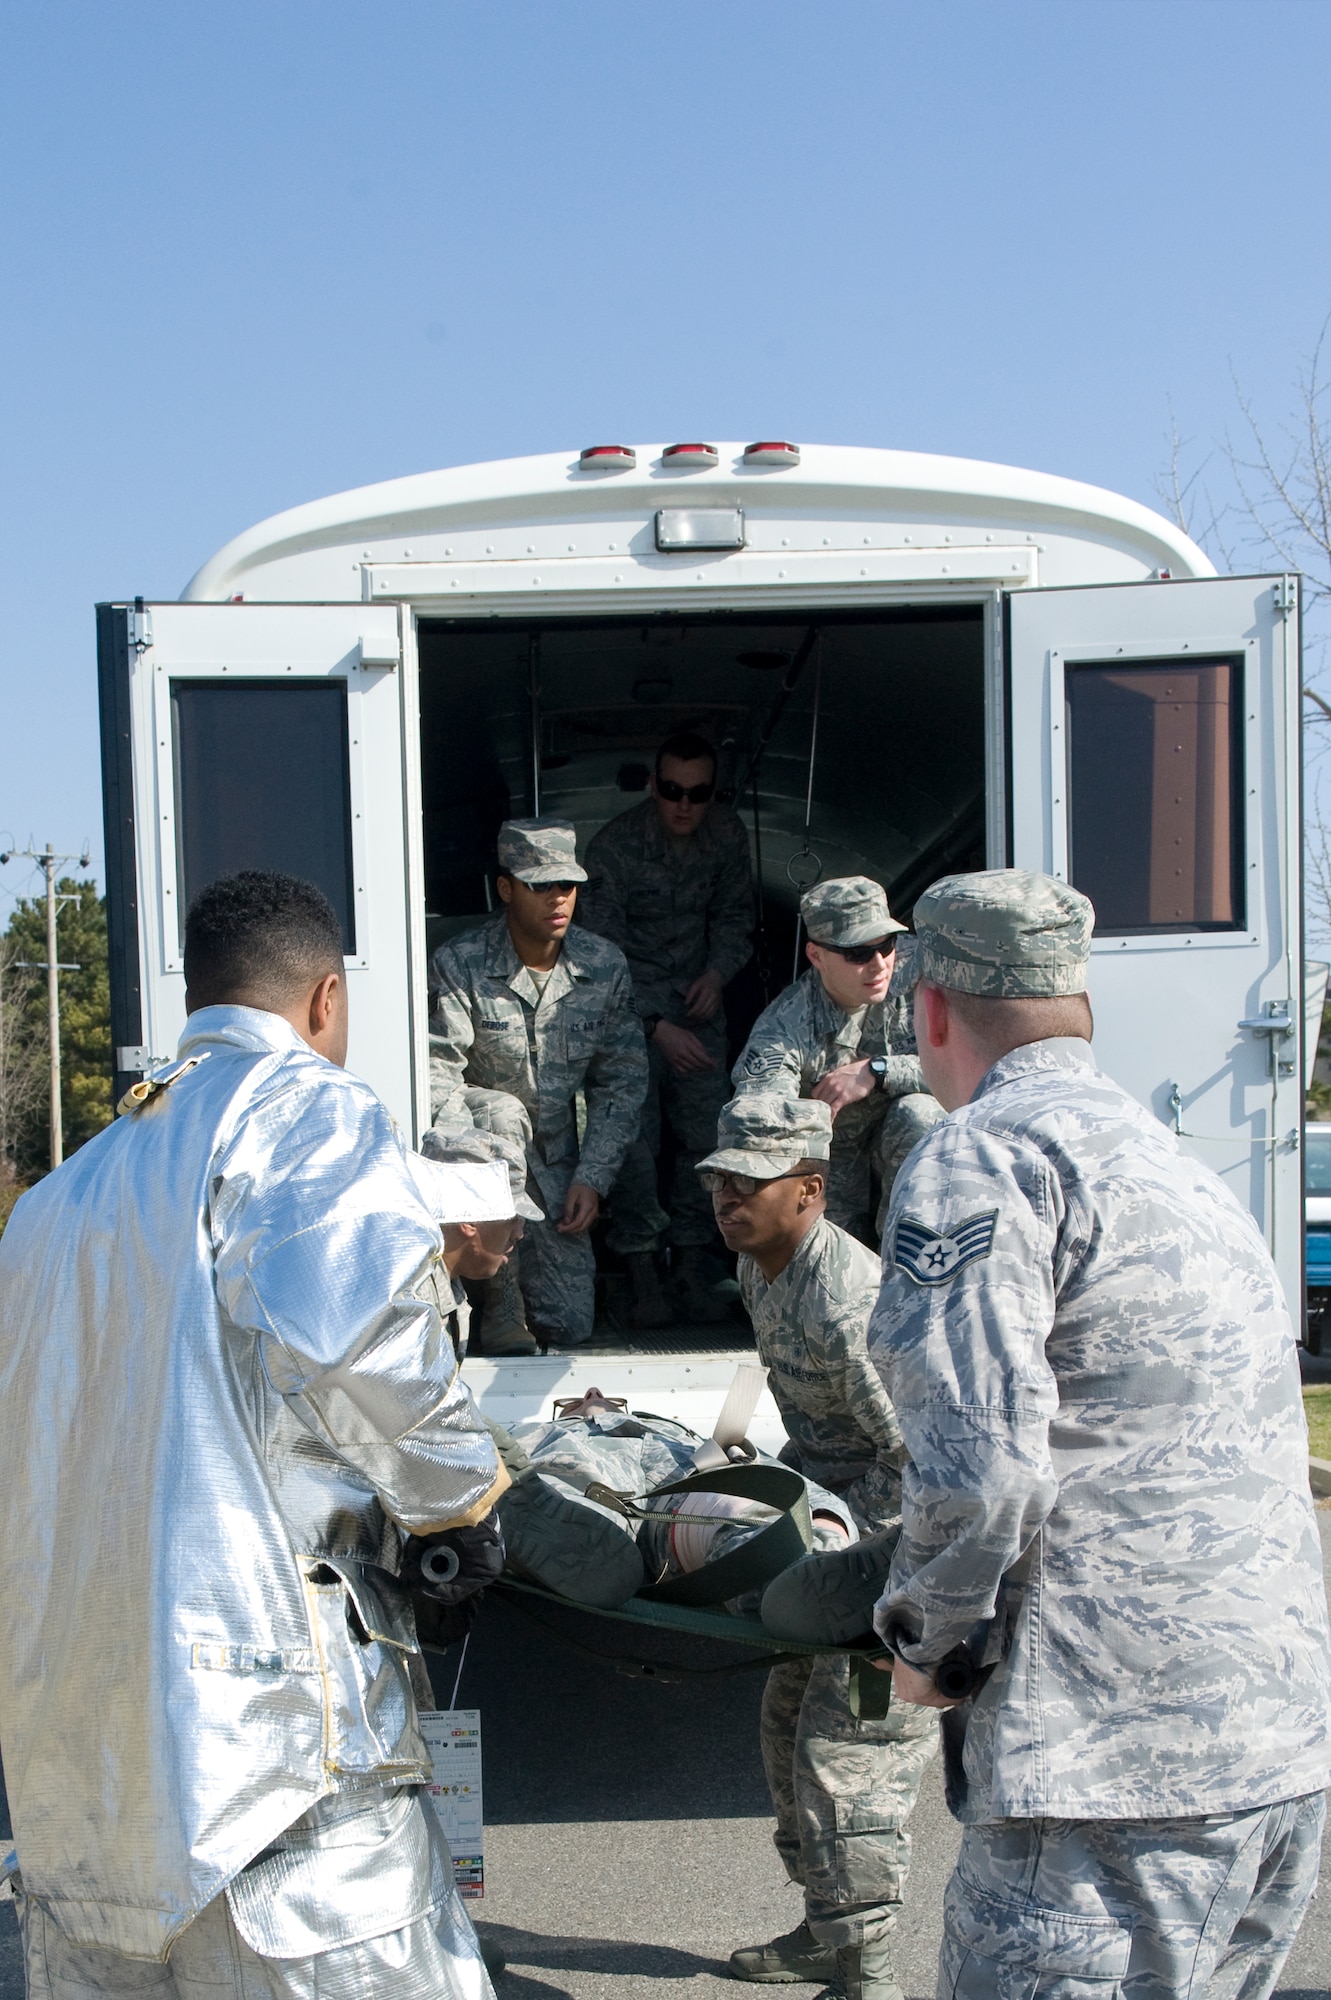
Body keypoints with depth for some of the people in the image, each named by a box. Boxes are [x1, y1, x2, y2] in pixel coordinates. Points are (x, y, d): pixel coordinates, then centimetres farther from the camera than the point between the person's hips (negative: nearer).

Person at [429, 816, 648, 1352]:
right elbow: (435, 1078, -22)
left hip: (554, 1163, 2)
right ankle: (500, 1301, -25)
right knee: (503, 1112, -38)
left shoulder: (605, 965, -5)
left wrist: (592, 1178, -9)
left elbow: (622, 1082, 0)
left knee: (570, 1327, -7)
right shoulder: (458, 966, -16)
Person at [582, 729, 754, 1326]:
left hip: (697, 997, 4)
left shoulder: (727, 834, -4)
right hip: (631, 1004, -3)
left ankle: (692, 1265, 8)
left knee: (706, 1132, -4)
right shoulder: (613, 846, -18)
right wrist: (657, 1027, -23)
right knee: (633, 1137, -11)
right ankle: (642, 1271, 2)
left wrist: (719, 972, -7)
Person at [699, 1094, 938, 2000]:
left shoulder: (846, 1303, -29)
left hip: (896, 1538, -10)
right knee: (790, 1720, 17)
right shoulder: (761, 1269, 4)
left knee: (845, 1742, -7)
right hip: (837, 1517, 10)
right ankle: (827, 1927, 31)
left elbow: (920, 1457, -27)